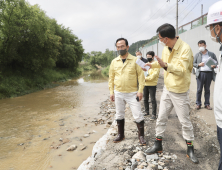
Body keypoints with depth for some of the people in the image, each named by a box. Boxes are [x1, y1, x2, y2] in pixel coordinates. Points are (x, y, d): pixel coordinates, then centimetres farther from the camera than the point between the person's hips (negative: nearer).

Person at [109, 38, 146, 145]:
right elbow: (111, 78, 9)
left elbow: (141, 76, -5)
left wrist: (140, 90, -11)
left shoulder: (135, 60, -4)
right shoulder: (114, 62, 5)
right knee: (119, 115, 14)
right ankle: (121, 135, 31)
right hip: (118, 93, 4)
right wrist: (111, 91, 4)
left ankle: (141, 136, 17)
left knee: (138, 115, -1)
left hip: (132, 93, -3)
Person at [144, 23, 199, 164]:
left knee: (185, 121, 6)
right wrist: (152, 64, 26)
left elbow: (182, 69, -27)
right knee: (161, 118, 11)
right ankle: (158, 145, 25)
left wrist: (166, 65, -39)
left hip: (180, 92, -6)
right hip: (167, 89, 6)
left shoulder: (185, 48, -20)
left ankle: (190, 149, 24)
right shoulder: (166, 48, 2)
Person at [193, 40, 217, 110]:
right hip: (200, 73, 0)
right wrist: (198, 65, -10)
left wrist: (214, 65, -11)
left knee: (207, 89, 7)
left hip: (209, 73, 1)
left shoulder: (212, 54, 9)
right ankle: (198, 104, 9)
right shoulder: (197, 55, 9)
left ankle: (207, 104, 15)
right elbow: (194, 63, 10)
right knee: (199, 89, 0)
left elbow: (216, 62, 12)